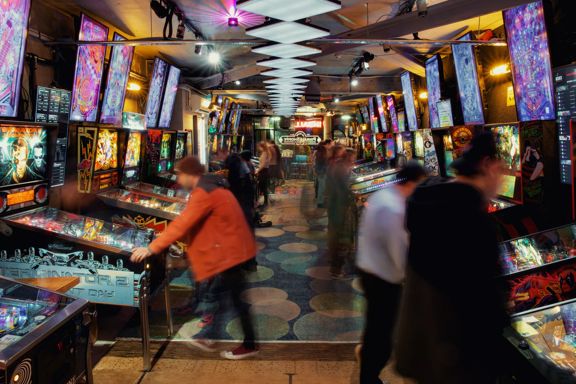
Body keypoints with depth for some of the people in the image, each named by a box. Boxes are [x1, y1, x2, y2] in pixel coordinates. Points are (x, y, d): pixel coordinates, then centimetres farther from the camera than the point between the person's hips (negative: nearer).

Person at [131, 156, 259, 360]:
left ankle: (249, 345, 16)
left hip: (230, 250, -10)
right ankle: (209, 338, 31)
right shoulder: (210, 186, 12)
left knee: (236, 299, 2)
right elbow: (189, 223, 21)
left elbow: (181, 225, -26)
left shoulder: (203, 193, -21)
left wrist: (151, 249, -22)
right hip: (230, 247, 10)